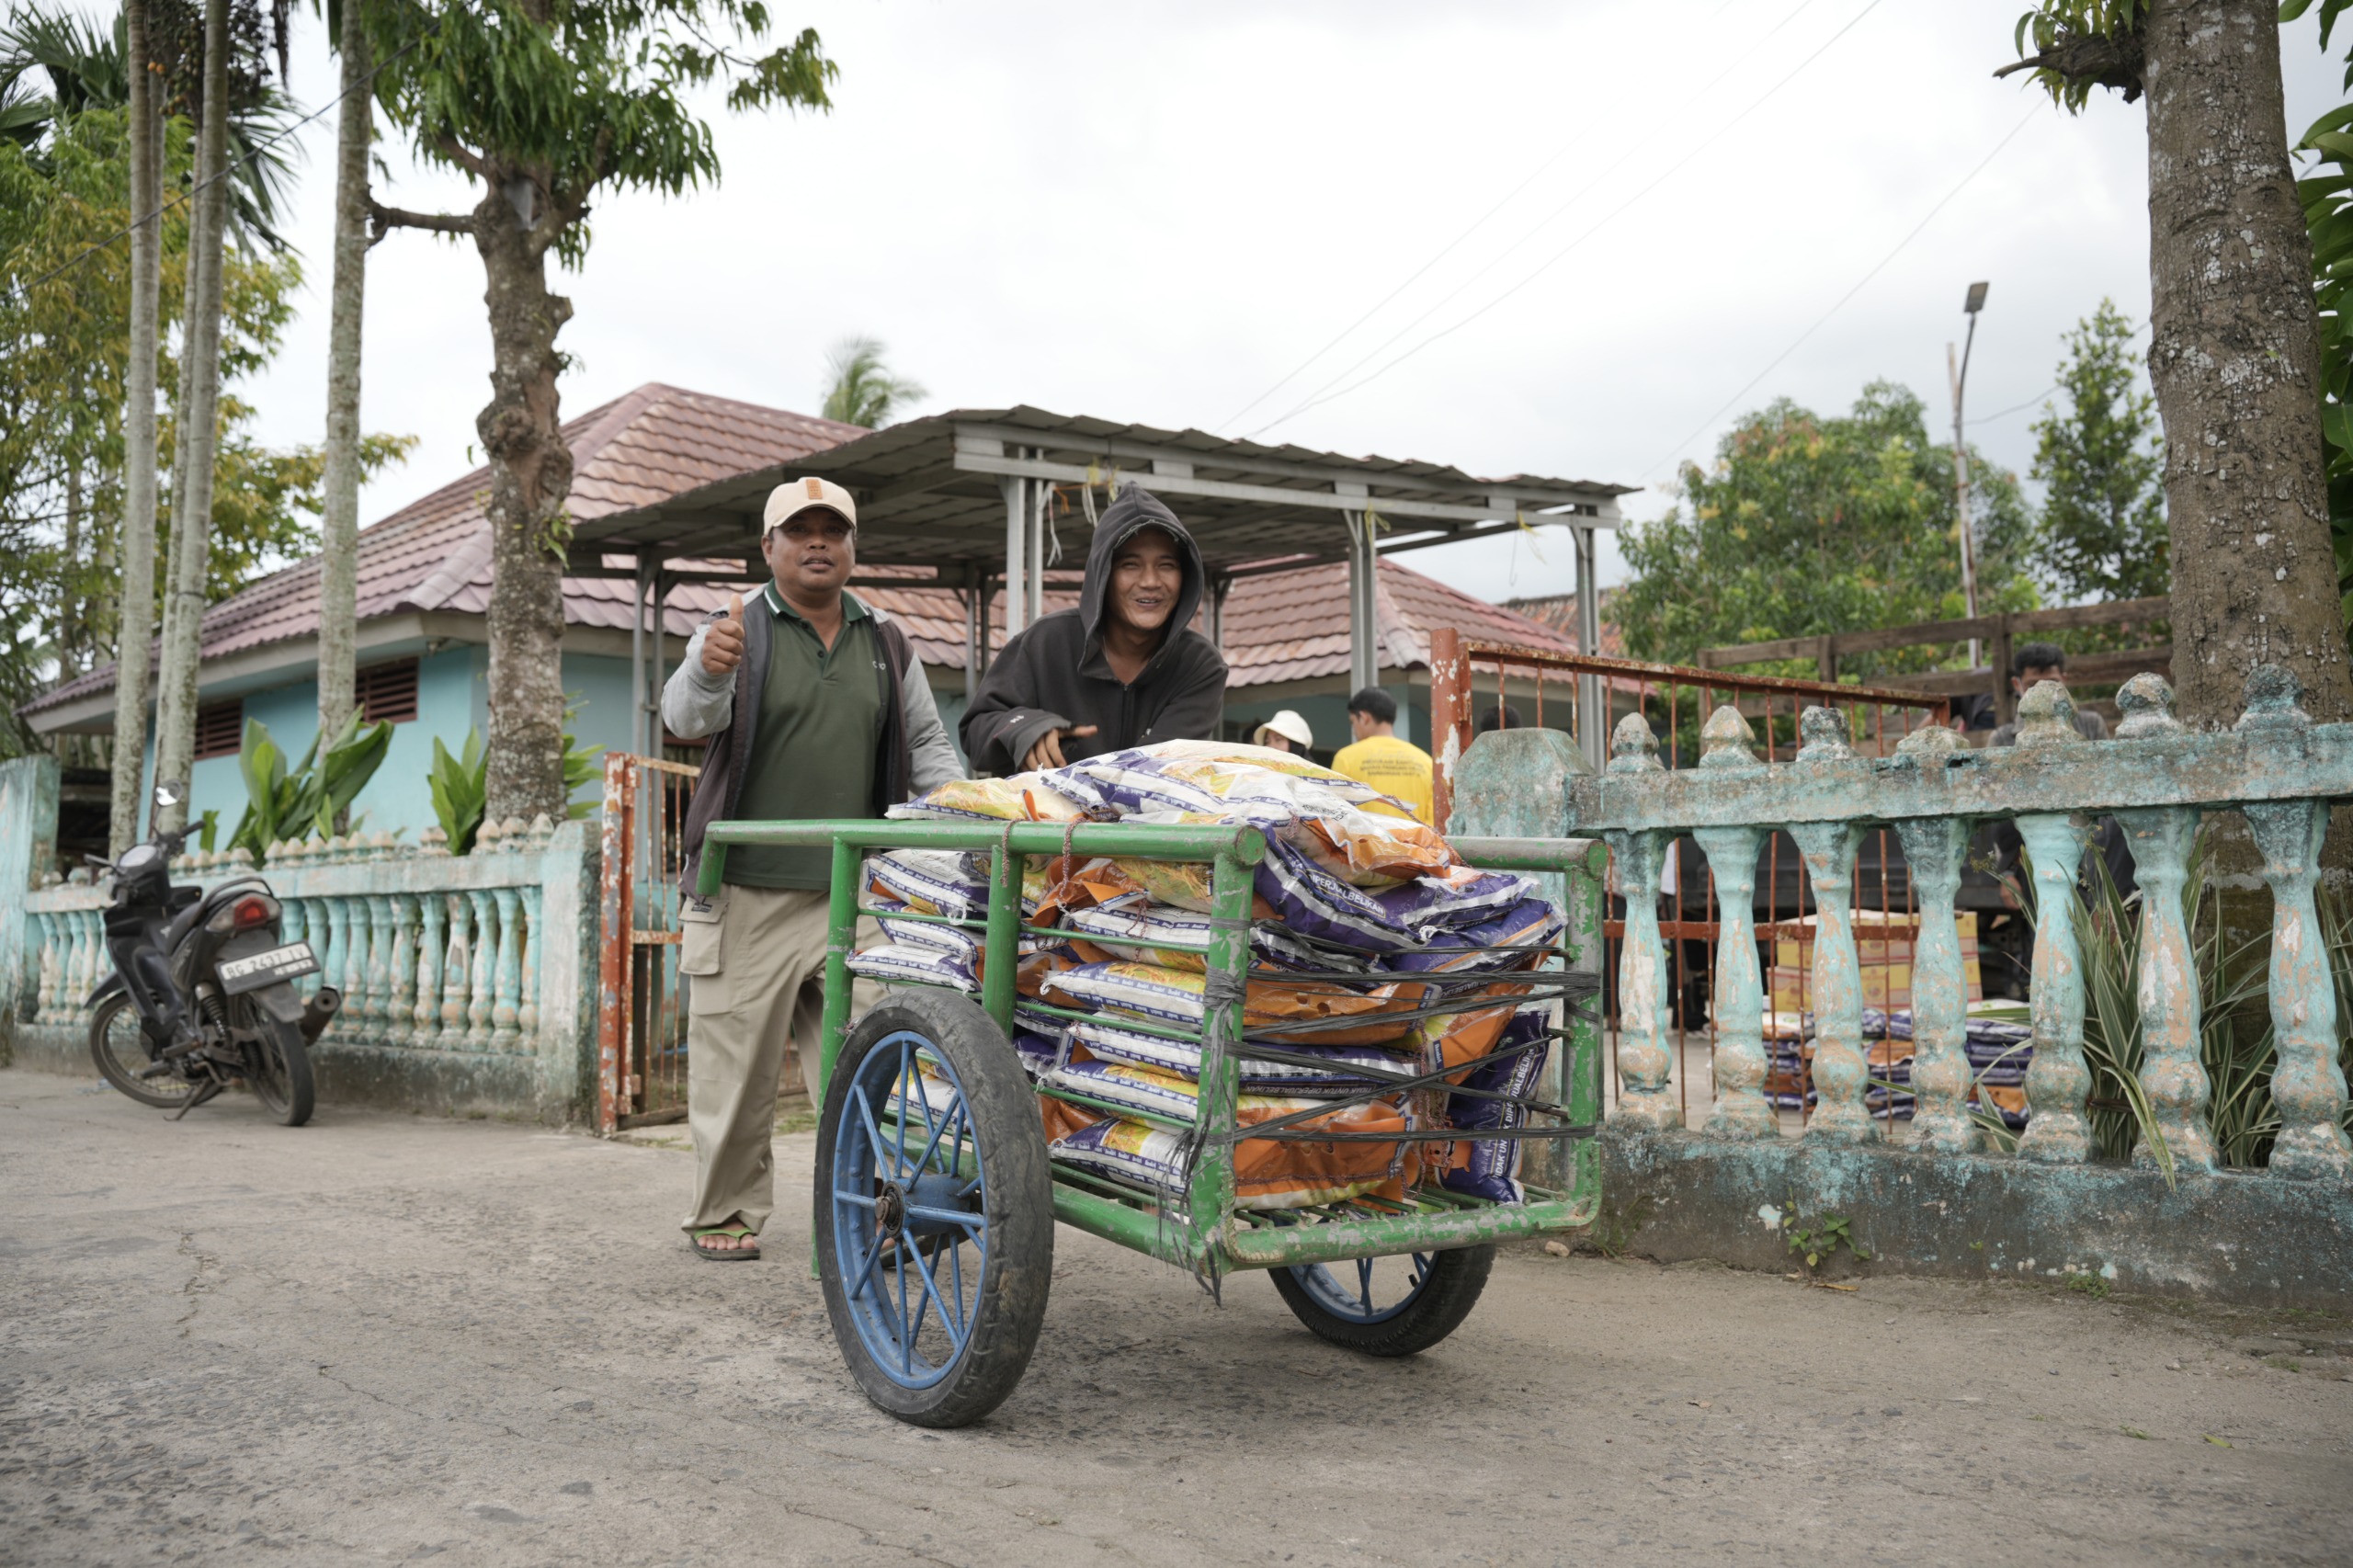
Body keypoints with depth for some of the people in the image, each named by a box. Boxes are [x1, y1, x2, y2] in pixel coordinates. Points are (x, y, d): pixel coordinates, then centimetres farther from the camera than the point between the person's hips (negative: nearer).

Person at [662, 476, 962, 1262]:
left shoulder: (888, 646, 15)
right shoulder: (737, 632, 2)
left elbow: (926, 743, 18)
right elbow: (685, 717, -15)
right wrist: (709, 671, -38)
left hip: (855, 894, 3)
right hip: (748, 894, -3)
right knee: (736, 1064, 2)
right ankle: (724, 1212, 15)